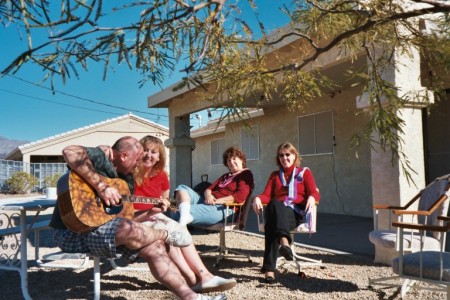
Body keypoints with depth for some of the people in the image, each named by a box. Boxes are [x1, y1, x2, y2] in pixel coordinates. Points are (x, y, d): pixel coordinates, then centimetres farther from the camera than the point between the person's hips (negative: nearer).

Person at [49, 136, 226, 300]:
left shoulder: (126, 178, 16)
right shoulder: (98, 158, -11)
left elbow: (127, 215, 21)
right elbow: (70, 152, -34)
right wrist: (101, 187, -32)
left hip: (106, 229, 9)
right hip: (73, 231, -9)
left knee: (154, 247, -7)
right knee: (132, 230, -33)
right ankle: (167, 235, 0)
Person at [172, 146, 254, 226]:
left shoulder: (246, 174, 7)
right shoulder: (225, 176, 32)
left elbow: (240, 196, -11)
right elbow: (209, 188, 19)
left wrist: (217, 201, -19)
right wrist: (208, 195, -7)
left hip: (221, 208, -8)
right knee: (182, 188, -12)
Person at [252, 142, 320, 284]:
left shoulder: (304, 172, 19)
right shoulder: (275, 175, 28)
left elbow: (315, 193, 6)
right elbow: (267, 195, 13)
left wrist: (311, 198, -19)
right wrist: (257, 198, -11)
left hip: (296, 213, -2)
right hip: (277, 212, 2)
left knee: (272, 224, -36)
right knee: (274, 204, -38)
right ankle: (284, 241, -59)